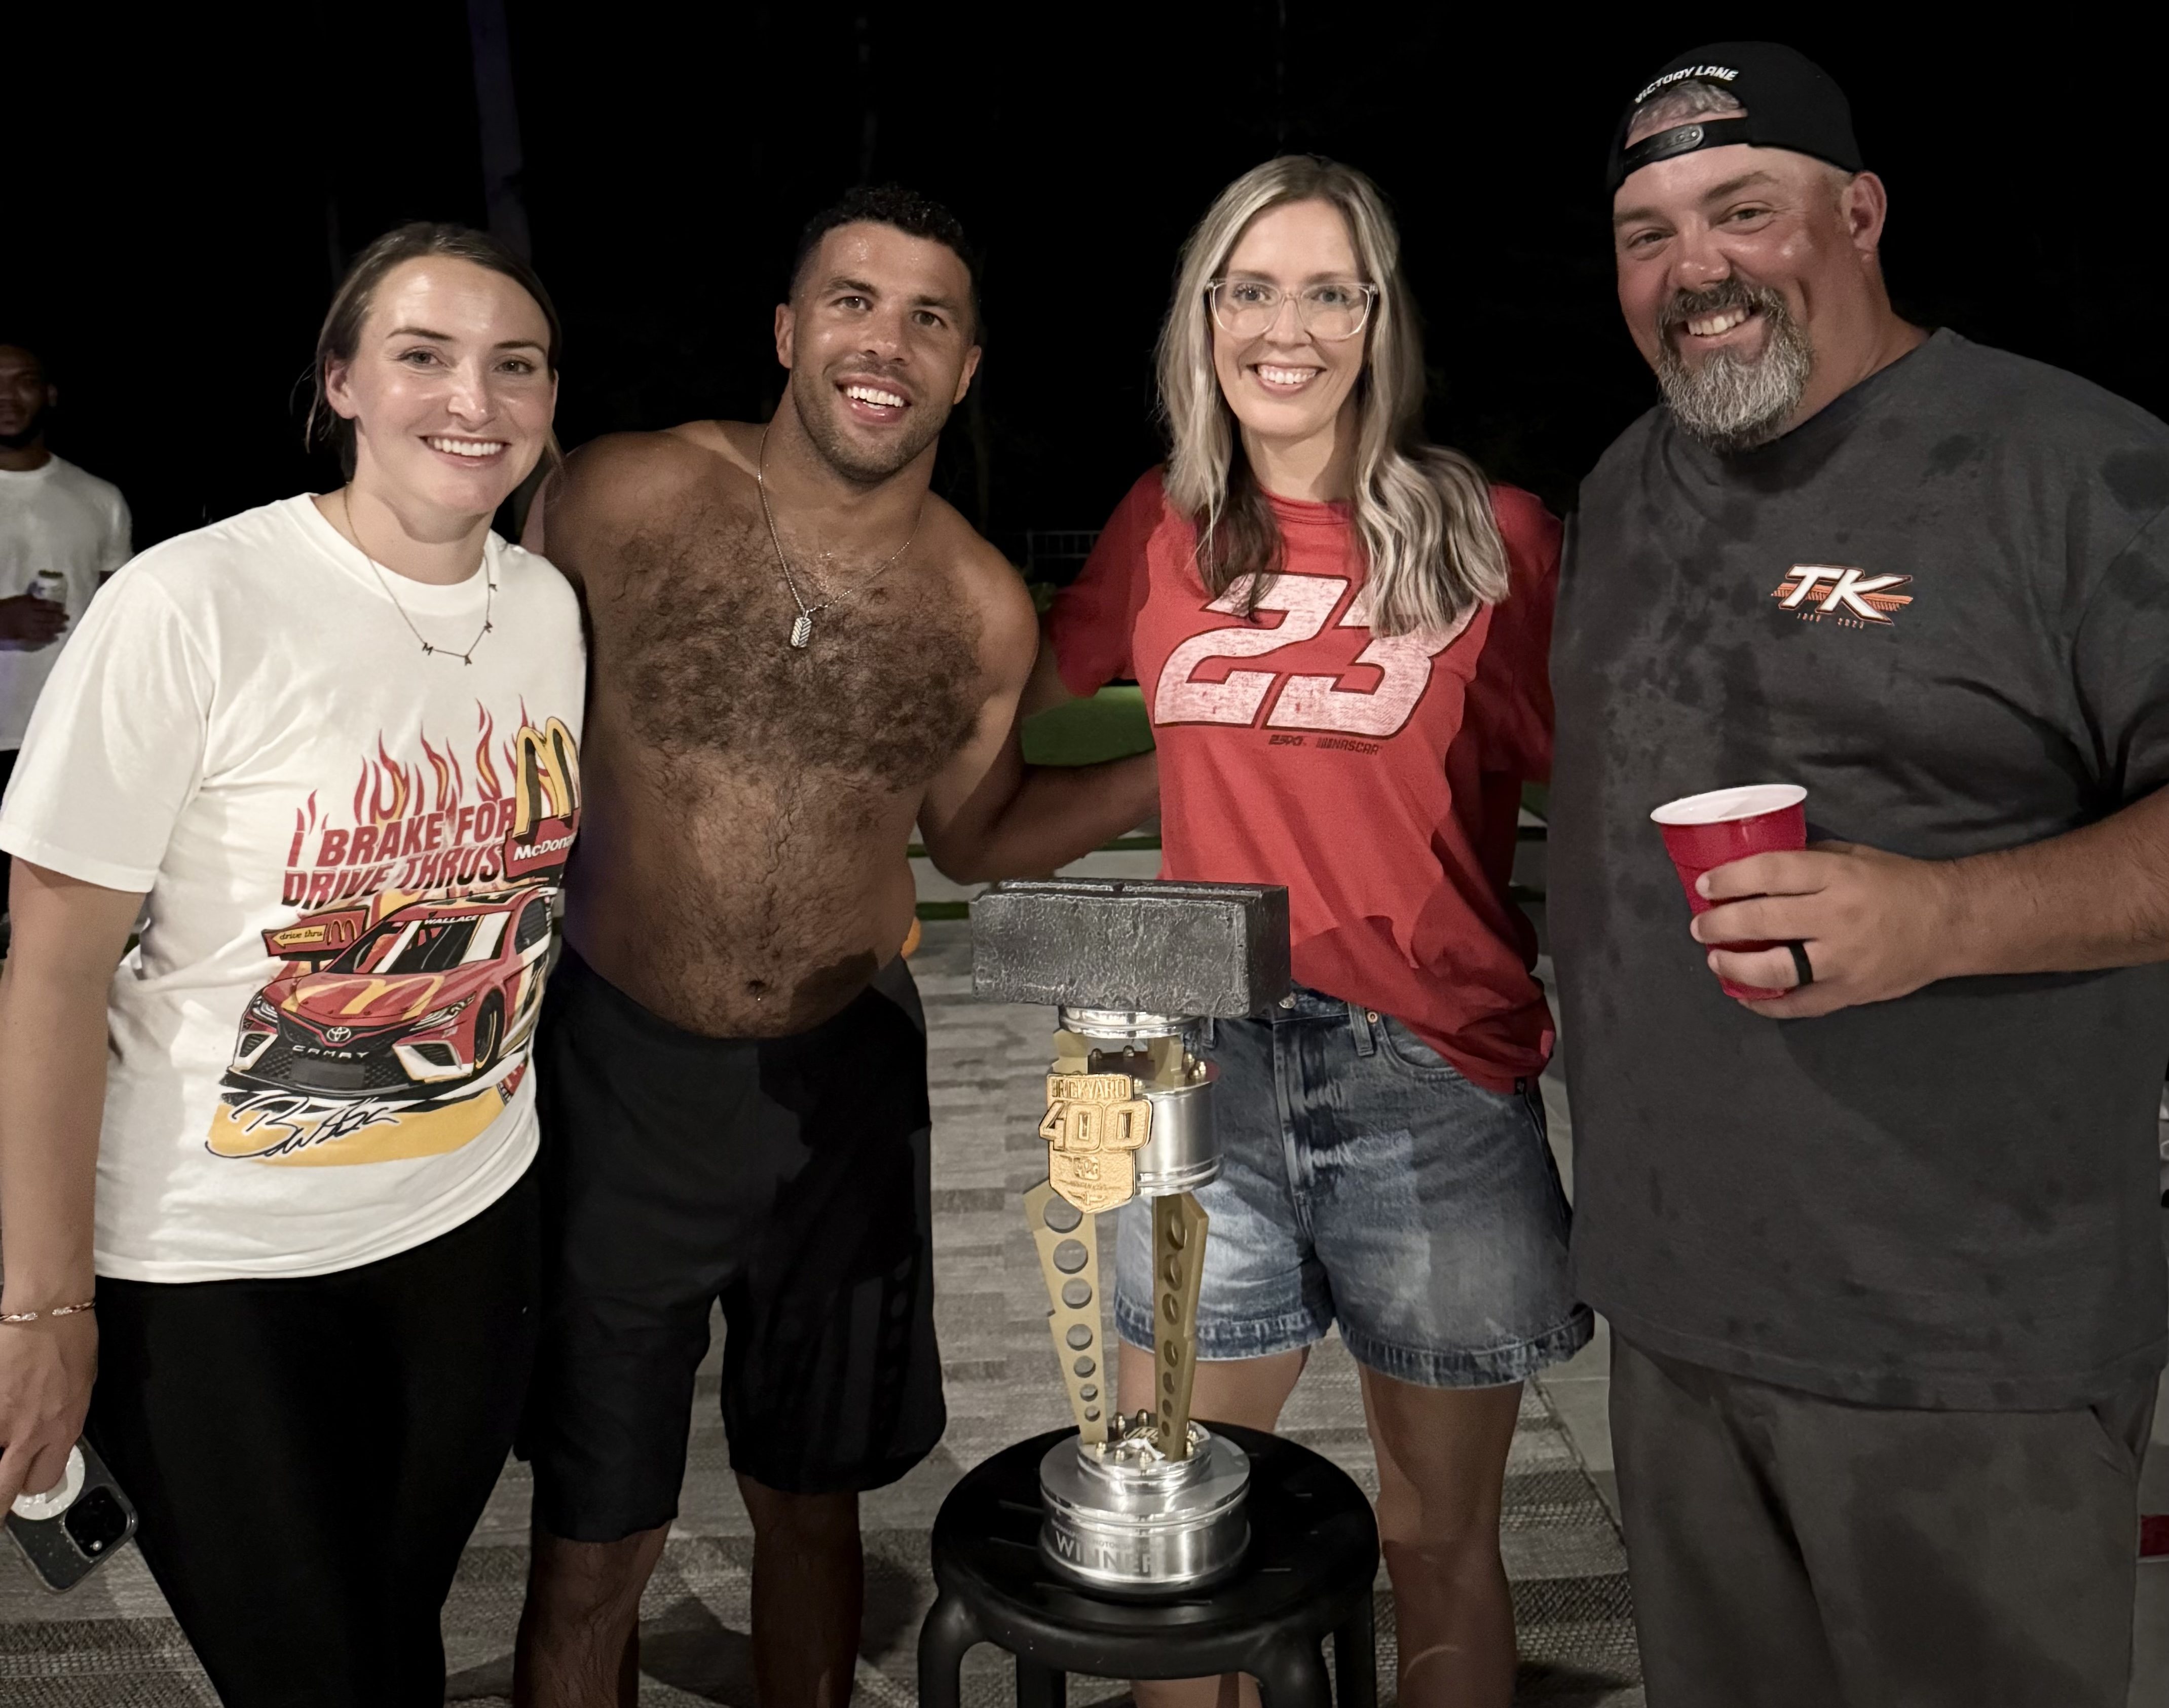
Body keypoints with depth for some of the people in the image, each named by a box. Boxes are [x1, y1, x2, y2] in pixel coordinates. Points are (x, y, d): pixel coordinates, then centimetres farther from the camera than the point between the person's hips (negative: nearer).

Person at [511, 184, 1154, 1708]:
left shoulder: (982, 611, -6)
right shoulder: (621, 499, -11)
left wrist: (1181, 767, -2)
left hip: (846, 1079, 2)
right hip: (621, 1067, -1)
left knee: (811, 1503, 20)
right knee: (594, 1546, 9)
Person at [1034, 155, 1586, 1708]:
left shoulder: (1491, 538, -3)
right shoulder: (1164, 531, 7)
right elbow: (1023, 696, 23)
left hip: (1432, 1074, -2)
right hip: (1208, 1065, 3)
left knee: (1441, 1543, 14)